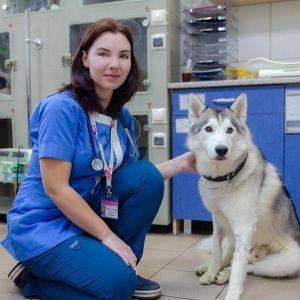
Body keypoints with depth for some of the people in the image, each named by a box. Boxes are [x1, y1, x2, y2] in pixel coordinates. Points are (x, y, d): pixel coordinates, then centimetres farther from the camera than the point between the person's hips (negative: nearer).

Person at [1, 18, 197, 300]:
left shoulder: (121, 116, 1)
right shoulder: (62, 108, -21)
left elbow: (135, 179, 3)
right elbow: (55, 188, -23)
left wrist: (181, 162, -6)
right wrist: (107, 235, -20)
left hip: (87, 211, 7)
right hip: (43, 225, -7)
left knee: (148, 175, -11)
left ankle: (120, 265, 4)